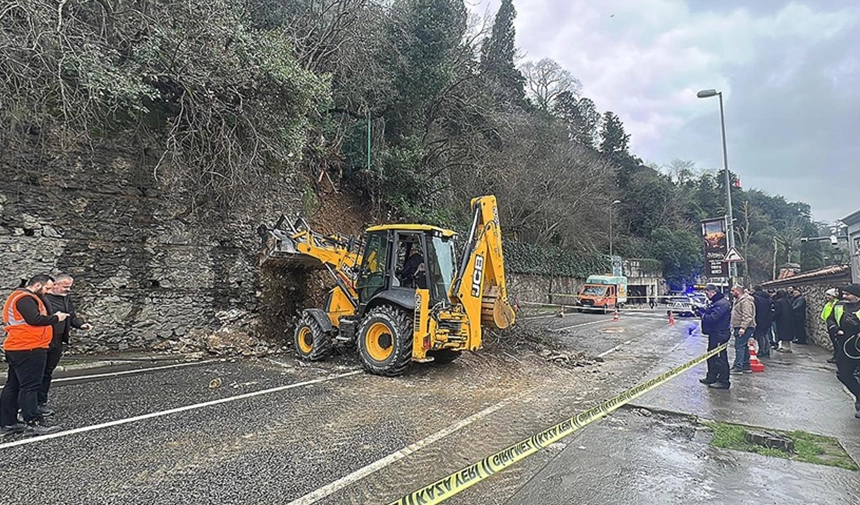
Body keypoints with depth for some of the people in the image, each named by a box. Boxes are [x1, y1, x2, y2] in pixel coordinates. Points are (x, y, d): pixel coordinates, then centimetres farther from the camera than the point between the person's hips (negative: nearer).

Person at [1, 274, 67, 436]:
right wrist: (56, 318, -11)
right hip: (28, 349, -11)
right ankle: (32, 423, -4)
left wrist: (54, 318, 9)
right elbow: (35, 319, -24)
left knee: (13, 386, 13)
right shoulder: (25, 298, -14)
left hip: (18, 348, 11)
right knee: (30, 387, -7)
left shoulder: (22, 296, 19)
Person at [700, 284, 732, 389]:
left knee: (720, 358, -4)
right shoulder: (715, 302, 14)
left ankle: (724, 382, 4)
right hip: (714, 333, 11)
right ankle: (711, 377, 30)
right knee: (711, 356, 19)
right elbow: (708, 314, 17)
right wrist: (702, 312, 0)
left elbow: (712, 318, -28)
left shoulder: (721, 303, -21)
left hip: (720, 335, -11)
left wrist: (703, 316, -10)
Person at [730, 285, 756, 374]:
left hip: (744, 328, -11)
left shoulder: (745, 301, -15)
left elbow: (747, 316, -23)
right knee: (744, 347, 14)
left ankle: (738, 367, -13)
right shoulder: (738, 300, 20)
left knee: (739, 346, -12)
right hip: (739, 327, 11)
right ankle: (746, 366, 20)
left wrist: (743, 327, -26)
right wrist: (733, 327, 24)